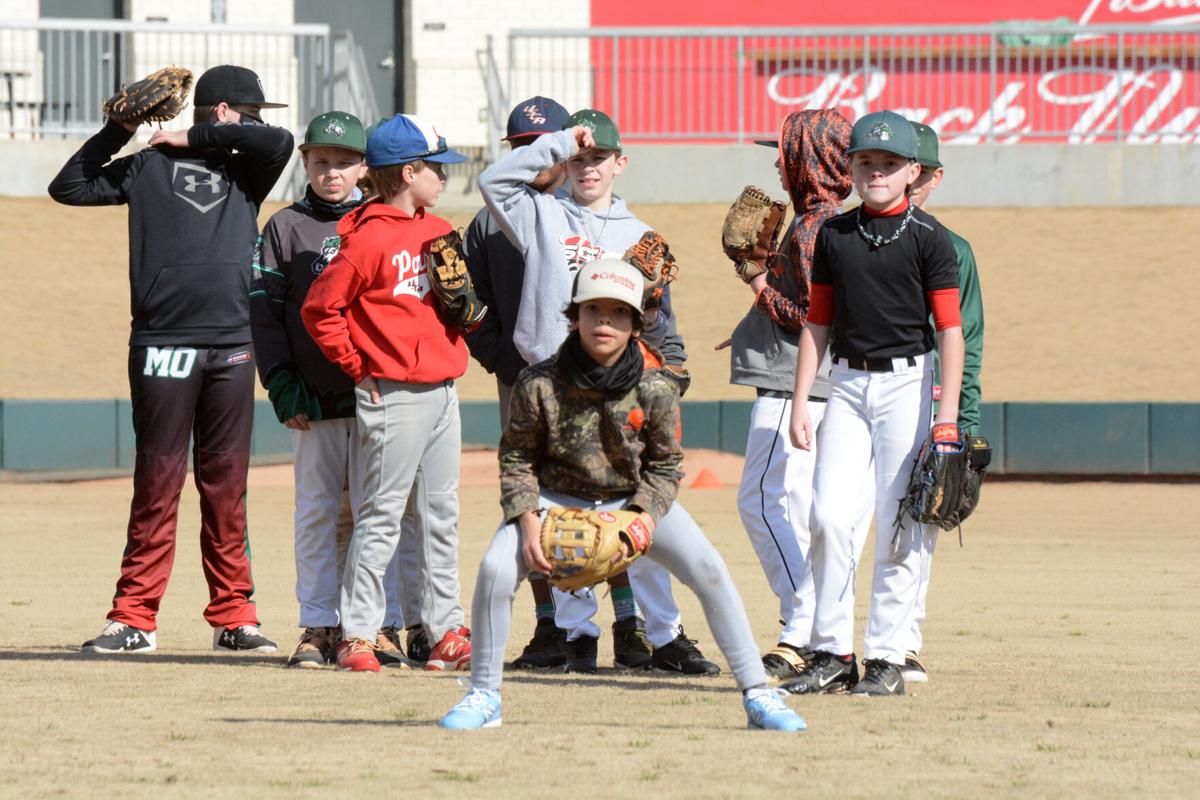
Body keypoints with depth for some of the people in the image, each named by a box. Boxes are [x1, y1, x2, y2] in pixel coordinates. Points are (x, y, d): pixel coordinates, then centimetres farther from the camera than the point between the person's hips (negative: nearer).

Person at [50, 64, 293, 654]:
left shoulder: (244, 170, 16)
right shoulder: (149, 166, 8)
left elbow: (280, 142, -4)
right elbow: (69, 187, 6)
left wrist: (193, 137, 0)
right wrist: (118, 131, 2)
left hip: (232, 350, 3)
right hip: (163, 347, -3)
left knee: (226, 485, 6)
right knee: (157, 483, -3)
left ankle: (233, 617, 10)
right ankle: (135, 620, -1)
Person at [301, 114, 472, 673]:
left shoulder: (439, 231, 13)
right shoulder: (370, 238, -12)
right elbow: (320, 309, -12)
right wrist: (358, 367, -9)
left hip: (444, 389, 8)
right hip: (394, 394, -8)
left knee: (442, 515, 10)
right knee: (382, 515, -5)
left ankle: (446, 632, 15)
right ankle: (356, 637, -2)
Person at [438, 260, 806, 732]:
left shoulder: (655, 391, -18)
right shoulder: (539, 385, -20)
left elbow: (665, 464, -5)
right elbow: (517, 456, -8)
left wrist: (644, 516, -21)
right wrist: (528, 520, -21)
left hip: (636, 499, 1)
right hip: (557, 497, 0)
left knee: (709, 571, -17)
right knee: (496, 569, -24)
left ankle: (757, 695, -6)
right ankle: (484, 696, -5)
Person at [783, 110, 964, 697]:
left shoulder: (928, 239, -4)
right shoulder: (833, 236, 9)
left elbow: (951, 330, -6)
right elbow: (817, 324, 14)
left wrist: (947, 418, -13)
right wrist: (800, 402, 7)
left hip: (909, 383, -4)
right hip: (848, 382, 4)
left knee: (898, 526, -4)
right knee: (829, 515, -5)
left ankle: (887, 659, 2)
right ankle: (832, 654, 1)